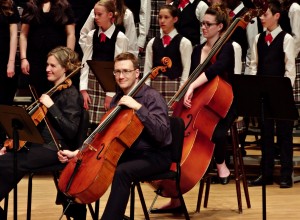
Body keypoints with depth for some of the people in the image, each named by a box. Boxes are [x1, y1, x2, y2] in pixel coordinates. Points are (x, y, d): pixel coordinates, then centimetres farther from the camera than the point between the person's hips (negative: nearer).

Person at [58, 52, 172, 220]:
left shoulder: (151, 96, -12)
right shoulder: (118, 99, 10)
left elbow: (161, 134, -25)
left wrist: (139, 107, -30)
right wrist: (77, 153, 5)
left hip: (155, 157, -7)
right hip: (127, 153, 8)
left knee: (122, 172, -36)